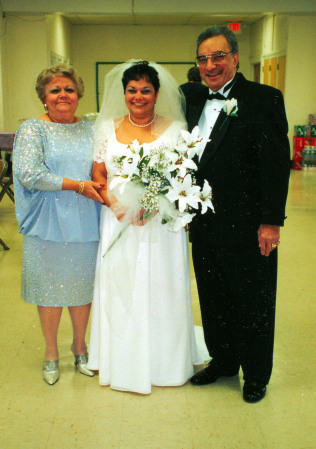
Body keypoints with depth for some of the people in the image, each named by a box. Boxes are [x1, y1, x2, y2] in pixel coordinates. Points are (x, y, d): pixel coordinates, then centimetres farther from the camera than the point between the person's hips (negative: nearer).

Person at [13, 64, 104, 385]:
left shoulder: (90, 129, 12)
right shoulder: (32, 130, -1)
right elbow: (28, 174, -13)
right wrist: (76, 185, -17)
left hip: (85, 223, 3)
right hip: (49, 224, -3)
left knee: (82, 286, 11)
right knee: (50, 287, 6)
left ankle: (79, 346, 31)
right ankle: (51, 353, 25)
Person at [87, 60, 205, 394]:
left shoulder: (175, 129, 3)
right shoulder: (108, 128, 8)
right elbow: (98, 175, 6)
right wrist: (116, 205, -10)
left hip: (160, 225, -1)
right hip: (118, 224, 2)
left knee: (160, 289, 4)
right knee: (119, 289, 6)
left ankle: (163, 361, 22)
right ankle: (120, 361, 22)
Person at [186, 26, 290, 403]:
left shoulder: (264, 99, -9)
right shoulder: (195, 104, 12)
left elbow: (276, 164, -14)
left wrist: (271, 221, -17)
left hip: (248, 228, -6)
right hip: (205, 226, 6)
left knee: (253, 304, 9)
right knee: (213, 299, 18)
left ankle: (255, 375, 27)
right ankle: (223, 361, 38)